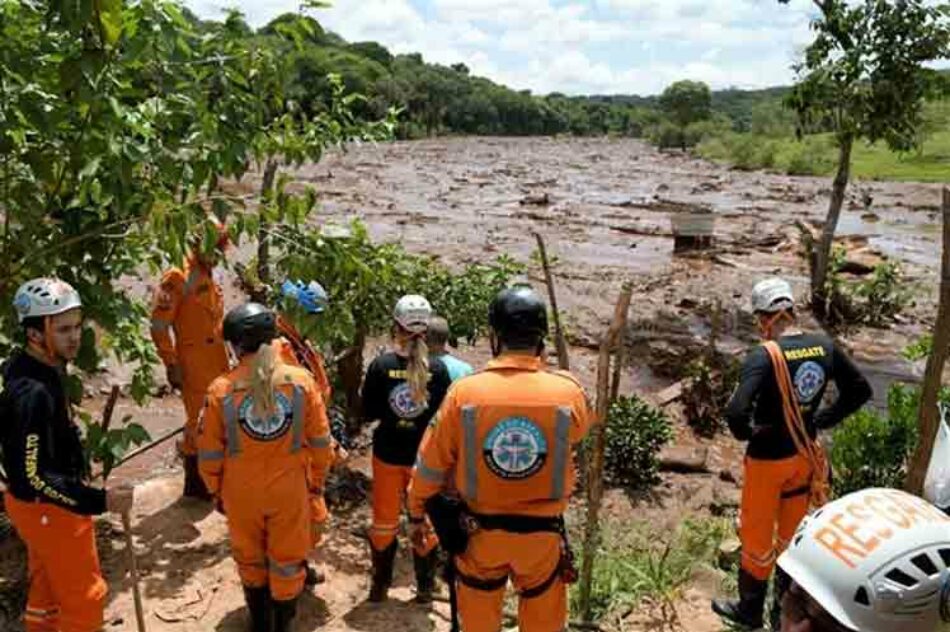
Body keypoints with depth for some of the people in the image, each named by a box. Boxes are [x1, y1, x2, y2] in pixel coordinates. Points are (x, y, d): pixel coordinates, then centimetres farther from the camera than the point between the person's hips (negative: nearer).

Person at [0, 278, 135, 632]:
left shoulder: (45, 368, -3)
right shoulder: (32, 394, -32)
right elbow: (34, 477, -32)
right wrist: (100, 501, -35)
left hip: (45, 505, 9)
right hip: (48, 510, -9)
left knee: (48, 583, 28)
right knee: (84, 597, 6)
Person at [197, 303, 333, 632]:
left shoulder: (221, 389, -15)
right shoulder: (301, 380, -14)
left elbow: (209, 452, -6)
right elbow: (320, 439, -6)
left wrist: (216, 491, 11)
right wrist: (317, 480, 10)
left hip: (241, 493, 1)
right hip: (290, 490, 0)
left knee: (250, 560, 23)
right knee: (287, 562, 17)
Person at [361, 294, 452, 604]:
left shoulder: (381, 365, -13)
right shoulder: (438, 369, -13)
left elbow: (368, 413, -7)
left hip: (387, 454, 0)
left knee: (384, 521, 17)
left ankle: (380, 585, 28)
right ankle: (425, 587, 25)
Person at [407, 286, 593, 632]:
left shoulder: (463, 392, -16)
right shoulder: (568, 392, -15)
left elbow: (431, 464, -5)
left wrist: (417, 511, 12)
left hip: (481, 528, 0)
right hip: (542, 531, 0)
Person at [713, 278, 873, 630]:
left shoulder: (764, 356, -26)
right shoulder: (824, 347, -7)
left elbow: (736, 413, -35)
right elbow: (860, 391, 7)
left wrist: (747, 433, -14)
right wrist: (822, 420, 9)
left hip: (768, 460, -6)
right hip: (805, 456, 6)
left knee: (757, 535, 14)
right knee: (792, 534, 22)